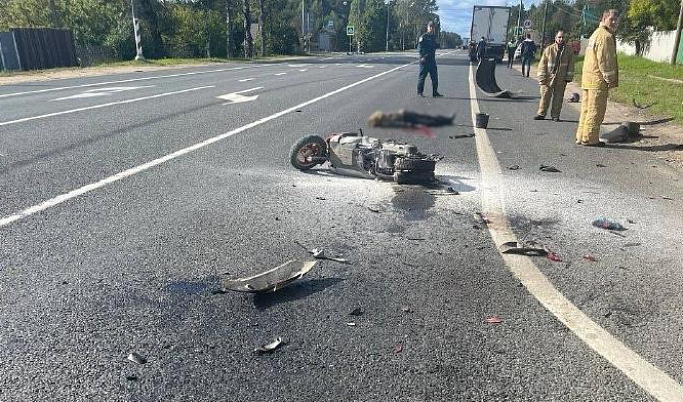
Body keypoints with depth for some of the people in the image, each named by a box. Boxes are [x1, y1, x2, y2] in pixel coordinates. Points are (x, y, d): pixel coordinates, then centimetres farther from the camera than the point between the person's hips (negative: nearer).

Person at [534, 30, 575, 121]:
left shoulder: (569, 50, 4)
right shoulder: (549, 49, -2)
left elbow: (571, 64, 8)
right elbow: (542, 64, -2)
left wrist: (569, 76, 2)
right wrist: (542, 78, -7)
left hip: (561, 79, 2)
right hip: (548, 78, -1)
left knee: (558, 98, 6)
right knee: (545, 96, 2)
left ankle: (555, 115, 14)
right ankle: (541, 114, 12)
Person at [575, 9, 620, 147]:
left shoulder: (596, 33, 21)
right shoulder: (605, 36, -11)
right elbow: (604, 59, -17)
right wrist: (610, 78, -12)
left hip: (587, 78, 10)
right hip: (598, 80, -10)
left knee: (587, 109, 13)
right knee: (596, 110, -5)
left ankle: (581, 136, 18)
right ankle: (590, 139, -2)